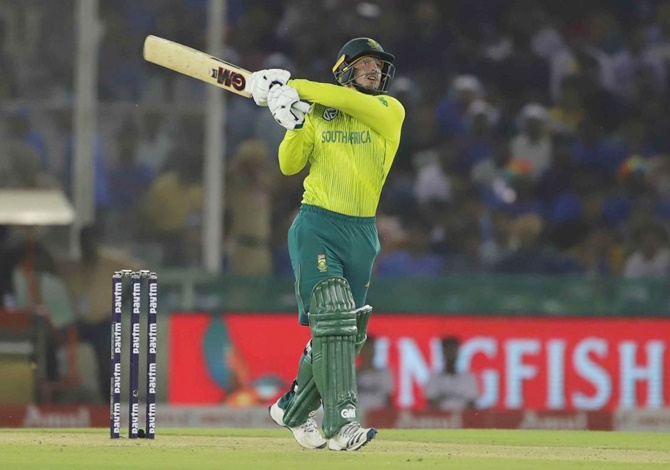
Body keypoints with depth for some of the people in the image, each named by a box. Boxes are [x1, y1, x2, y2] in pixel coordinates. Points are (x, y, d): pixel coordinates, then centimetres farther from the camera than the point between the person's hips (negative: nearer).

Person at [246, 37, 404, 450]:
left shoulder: (390, 110, 4)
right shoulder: (317, 114, 8)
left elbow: (351, 102, -14)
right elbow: (290, 165, 4)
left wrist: (294, 88, -14)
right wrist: (294, 125, -13)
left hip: (363, 233, 3)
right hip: (317, 226, -3)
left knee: (350, 333, 7)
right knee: (332, 319, -18)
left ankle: (293, 410, 26)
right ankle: (340, 423, -23)